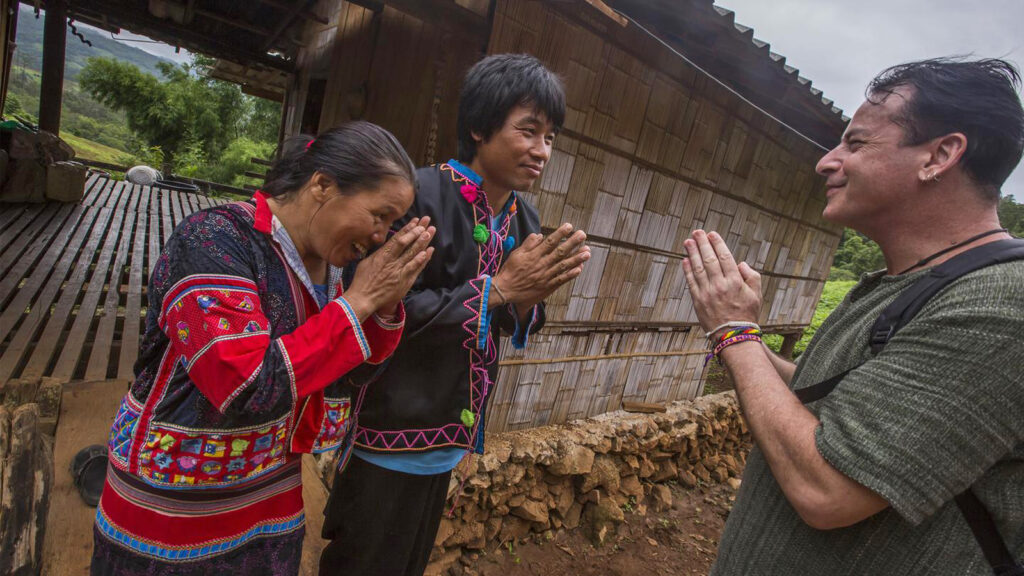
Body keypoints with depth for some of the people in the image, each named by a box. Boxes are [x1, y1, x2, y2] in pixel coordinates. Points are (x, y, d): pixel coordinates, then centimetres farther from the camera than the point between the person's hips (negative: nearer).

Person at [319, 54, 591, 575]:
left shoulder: (524, 218, 1)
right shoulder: (424, 194, -21)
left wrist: (530, 295, -15)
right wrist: (497, 286, -24)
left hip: (448, 437, 7)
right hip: (392, 438, -6)